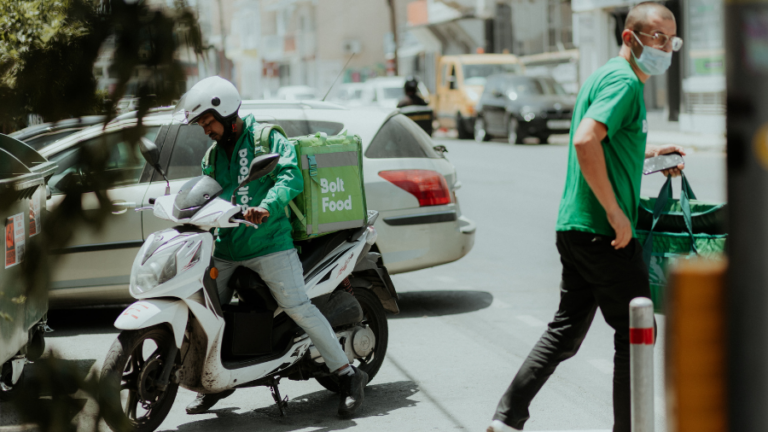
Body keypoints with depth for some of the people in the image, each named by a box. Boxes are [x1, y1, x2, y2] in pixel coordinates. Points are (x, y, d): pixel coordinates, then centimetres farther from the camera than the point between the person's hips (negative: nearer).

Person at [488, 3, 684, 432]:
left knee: (566, 331, 14)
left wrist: (648, 153, 23)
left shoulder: (606, 76, 18)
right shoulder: (624, 81, -14)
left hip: (576, 228, 10)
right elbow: (585, 141, -29)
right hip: (605, 234, -10)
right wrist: (616, 213, -25)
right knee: (636, 335, 2)